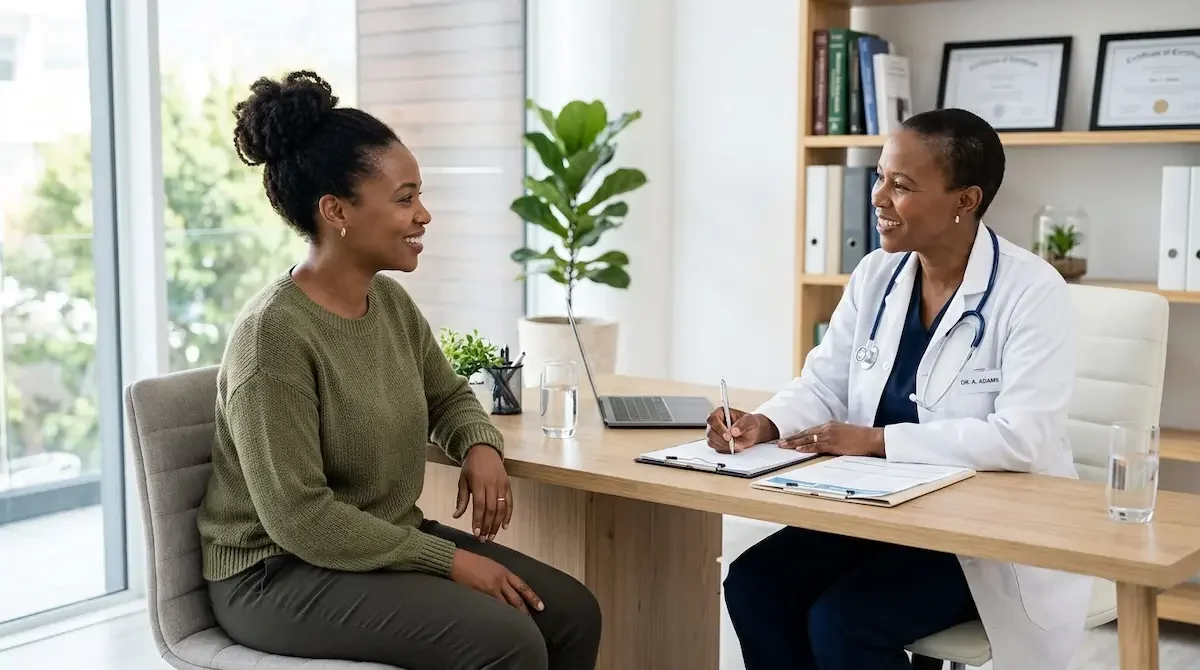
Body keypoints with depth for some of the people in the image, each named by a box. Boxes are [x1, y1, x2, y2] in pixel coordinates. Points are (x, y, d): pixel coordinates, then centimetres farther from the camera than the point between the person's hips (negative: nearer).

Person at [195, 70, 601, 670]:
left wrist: (481, 447, -5)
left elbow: (447, 395, 19)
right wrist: (447, 561, -21)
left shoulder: (390, 300, 1)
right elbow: (298, 517, -24)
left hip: (387, 541, 8)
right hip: (280, 572, -8)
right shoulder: (274, 334, -23)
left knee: (572, 613, -4)